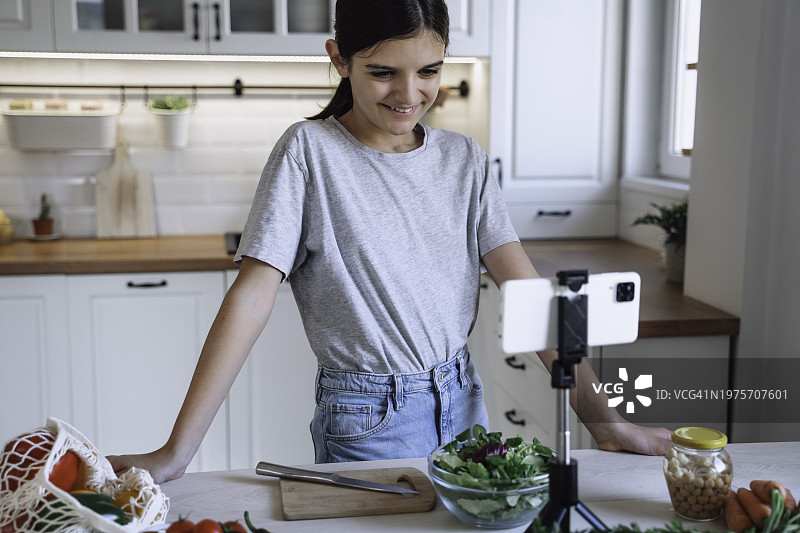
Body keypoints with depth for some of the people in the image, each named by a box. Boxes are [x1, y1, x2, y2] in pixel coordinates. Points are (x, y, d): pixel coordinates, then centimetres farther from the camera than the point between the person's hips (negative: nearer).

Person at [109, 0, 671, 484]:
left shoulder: (466, 159, 0)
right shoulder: (309, 151, -12)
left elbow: (525, 287, -4)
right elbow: (253, 293, -16)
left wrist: (599, 414, -12)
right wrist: (176, 451, -21)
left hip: (462, 404, 4)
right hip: (368, 423, -4)